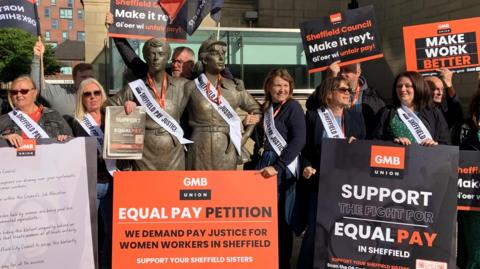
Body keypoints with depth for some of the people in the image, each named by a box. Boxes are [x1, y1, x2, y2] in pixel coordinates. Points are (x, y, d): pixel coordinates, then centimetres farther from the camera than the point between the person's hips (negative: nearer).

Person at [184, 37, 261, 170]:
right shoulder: (191, 87, 1)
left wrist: (245, 136, 7)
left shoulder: (234, 87, 5)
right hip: (199, 152, -2)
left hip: (227, 152, 2)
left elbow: (256, 109, 15)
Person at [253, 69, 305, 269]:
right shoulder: (265, 109, 13)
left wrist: (277, 166, -22)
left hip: (283, 169, -5)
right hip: (263, 167, 6)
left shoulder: (293, 107, -4)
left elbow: (298, 141, -17)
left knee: (280, 218, 1)